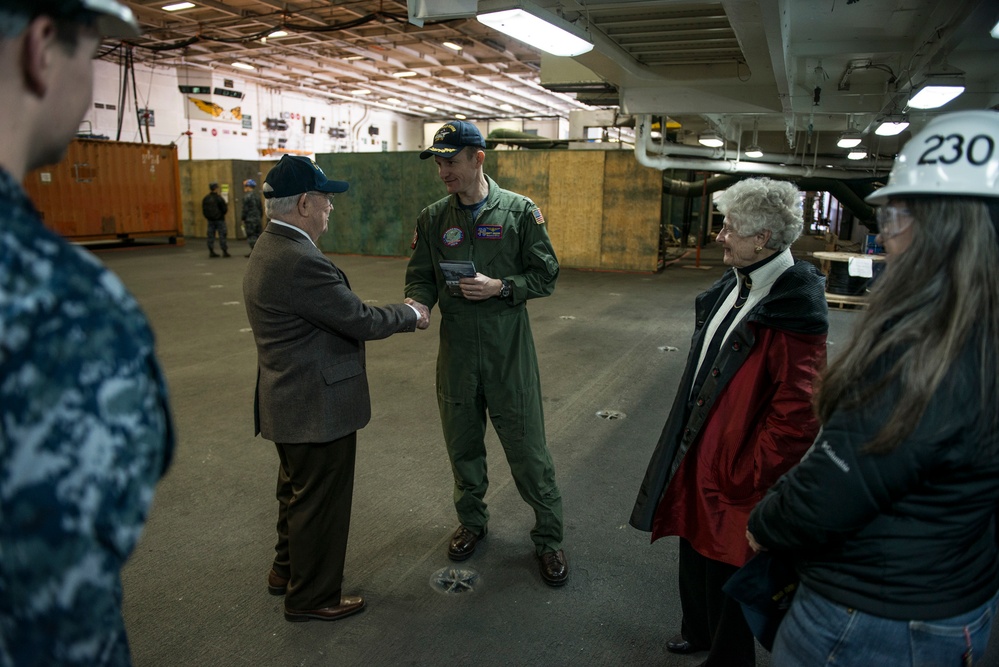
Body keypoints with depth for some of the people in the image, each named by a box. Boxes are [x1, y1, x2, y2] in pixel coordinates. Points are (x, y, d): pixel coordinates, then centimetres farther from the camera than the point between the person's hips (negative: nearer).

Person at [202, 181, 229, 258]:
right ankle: (225, 251, -3)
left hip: (210, 220, 5)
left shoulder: (205, 199, 4)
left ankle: (211, 251, 10)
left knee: (211, 235, 8)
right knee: (222, 235, -2)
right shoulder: (219, 198, -13)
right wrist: (227, 207, 9)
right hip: (219, 219, -5)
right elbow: (224, 209, -12)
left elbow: (203, 210, 8)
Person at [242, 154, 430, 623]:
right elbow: (360, 321, -21)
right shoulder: (301, 262, -27)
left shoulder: (270, 249, 7)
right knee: (319, 503, 8)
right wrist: (411, 315, -4)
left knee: (298, 493, 27)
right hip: (317, 408, -10)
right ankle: (310, 597, 28)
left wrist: (399, 313, 8)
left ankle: (287, 570, 46)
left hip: (289, 403, 11)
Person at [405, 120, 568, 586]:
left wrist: (500, 287, -18)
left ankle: (548, 537, 24)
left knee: (527, 448, 4)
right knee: (462, 445, 17)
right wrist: (417, 304, -16)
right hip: (455, 351, 4)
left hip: (508, 351, -3)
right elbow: (421, 277, 6)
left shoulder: (520, 212, -4)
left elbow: (546, 275, -2)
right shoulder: (433, 219, 5)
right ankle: (472, 521, 40)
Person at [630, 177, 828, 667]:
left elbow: (795, 419, -26)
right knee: (694, 555, 26)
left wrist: (744, 480, -18)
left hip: (731, 477, -8)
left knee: (725, 574, 12)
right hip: (695, 457, 9)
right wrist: (684, 450, 15)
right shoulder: (733, 287, 5)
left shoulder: (792, 312, -23)